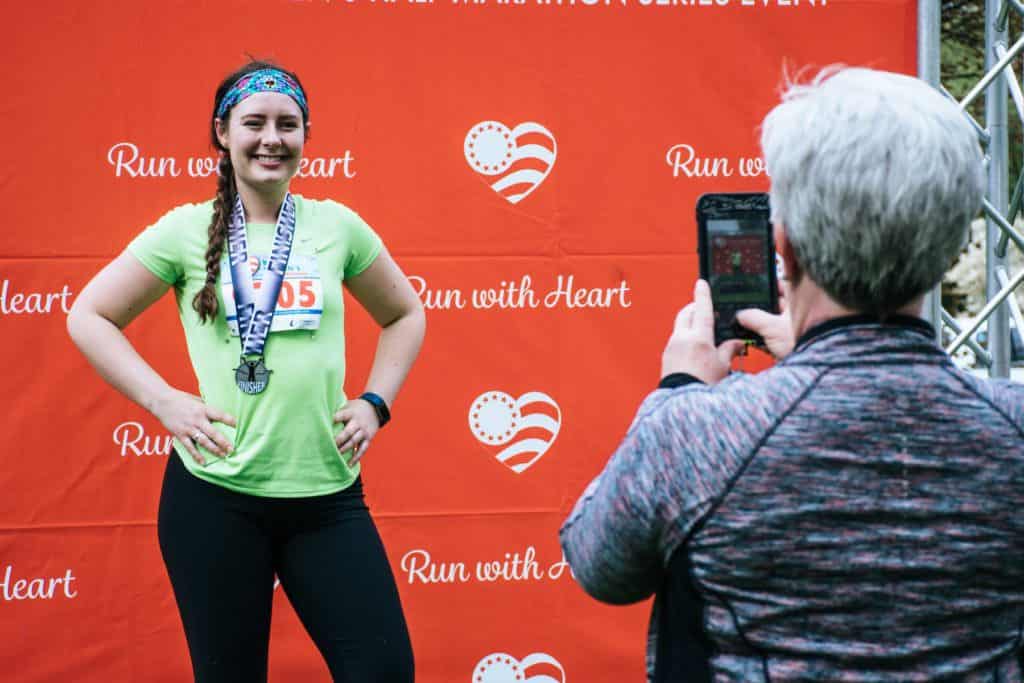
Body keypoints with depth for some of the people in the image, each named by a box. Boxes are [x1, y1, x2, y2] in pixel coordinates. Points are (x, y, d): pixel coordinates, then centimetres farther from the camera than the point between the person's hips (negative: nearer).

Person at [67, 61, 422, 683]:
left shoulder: (336, 226, 6)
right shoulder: (186, 230, 1)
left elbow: (405, 314, 21)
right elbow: (89, 317, 6)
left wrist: (376, 402, 8)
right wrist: (162, 401, -4)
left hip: (327, 492, 2)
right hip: (215, 495, -2)